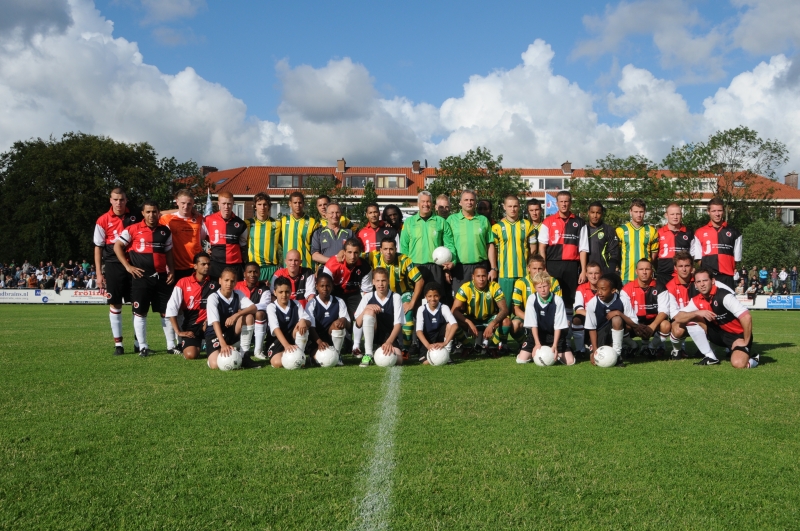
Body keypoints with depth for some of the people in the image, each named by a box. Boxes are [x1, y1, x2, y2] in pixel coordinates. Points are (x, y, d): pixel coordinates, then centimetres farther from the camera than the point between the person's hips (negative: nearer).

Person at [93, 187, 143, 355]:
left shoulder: (136, 216, 2)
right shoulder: (103, 220, -1)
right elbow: (98, 247, 3)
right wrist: (99, 273, -1)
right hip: (113, 265, -1)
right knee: (115, 305, 2)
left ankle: (139, 343, 14)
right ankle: (118, 344, 9)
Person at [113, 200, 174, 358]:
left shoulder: (165, 231, 9)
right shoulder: (133, 229, -3)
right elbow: (117, 246, 0)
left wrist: (171, 270, 6)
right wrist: (128, 266, -7)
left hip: (161, 277, 3)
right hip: (141, 277, -3)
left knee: (167, 311, 6)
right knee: (140, 312, 0)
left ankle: (171, 345, 15)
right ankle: (143, 347, 9)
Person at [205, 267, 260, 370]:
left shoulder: (238, 295, -3)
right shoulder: (213, 298, -17)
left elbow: (254, 308, -17)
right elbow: (215, 323, -28)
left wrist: (236, 315, -34)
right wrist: (223, 344, -40)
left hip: (233, 333, 4)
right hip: (216, 333, -4)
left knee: (247, 315, -23)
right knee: (215, 364, -29)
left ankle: (243, 356, -17)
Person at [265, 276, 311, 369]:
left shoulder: (296, 304, 0)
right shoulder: (271, 307, -10)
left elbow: (309, 321, -10)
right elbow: (276, 328, -24)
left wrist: (304, 321, -37)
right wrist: (287, 345, -39)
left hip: (295, 339, 2)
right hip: (280, 340, -2)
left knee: (302, 326, -30)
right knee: (277, 363, -29)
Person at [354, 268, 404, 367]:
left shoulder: (395, 297, -7)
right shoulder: (368, 297, -2)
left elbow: (398, 324, -12)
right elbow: (358, 324, -4)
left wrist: (389, 342, -27)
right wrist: (366, 308, -22)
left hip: (389, 336, 0)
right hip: (371, 335, 0)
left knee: (398, 360, -28)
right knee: (370, 311, -28)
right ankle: (368, 354, -27)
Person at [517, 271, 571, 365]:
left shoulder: (558, 300, -16)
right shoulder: (532, 299, -13)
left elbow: (558, 326, -13)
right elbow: (533, 324, -11)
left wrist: (555, 345, -20)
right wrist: (537, 343, -18)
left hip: (554, 334, -1)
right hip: (536, 333, 1)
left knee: (570, 361, -15)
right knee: (521, 360, -13)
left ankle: (555, 353, 17)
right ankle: (536, 351, 18)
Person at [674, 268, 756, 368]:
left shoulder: (724, 296, -25)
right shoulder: (697, 300, -6)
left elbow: (747, 317, -31)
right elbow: (678, 318, -11)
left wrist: (745, 342, -23)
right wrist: (697, 313, -27)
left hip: (738, 335, -6)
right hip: (719, 332, 6)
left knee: (738, 364, -32)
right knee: (691, 319, -13)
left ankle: (753, 358, 7)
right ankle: (710, 356, -3)